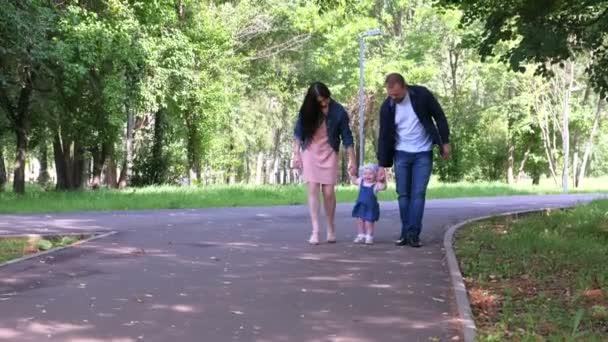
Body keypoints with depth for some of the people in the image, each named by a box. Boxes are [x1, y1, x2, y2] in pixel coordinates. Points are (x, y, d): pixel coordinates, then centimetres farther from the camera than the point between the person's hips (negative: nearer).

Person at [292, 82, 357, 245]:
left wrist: (352, 159, -6)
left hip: (329, 153, -1)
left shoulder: (338, 112, -10)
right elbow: (298, 132, 3)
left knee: (328, 192, -2)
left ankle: (331, 229, 15)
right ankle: (315, 231, -11)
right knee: (313, 190, -8)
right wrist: (296, 154, -2)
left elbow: (346, 137, -5)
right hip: (310, 152, 1)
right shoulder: (307, 110, -7)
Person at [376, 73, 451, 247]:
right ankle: (405, 233, 11)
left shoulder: (422, 95, -13)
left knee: (418, 194, -6)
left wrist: (445, 142, -3)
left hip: (423, 154, -2)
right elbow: (384, 136, -3)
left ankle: (413, 234, -4)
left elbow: (439, 117, -2)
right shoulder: (387, 107, -8)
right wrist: (382, 164, -3)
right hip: (401, 154, 2)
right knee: (403, 194, 2)